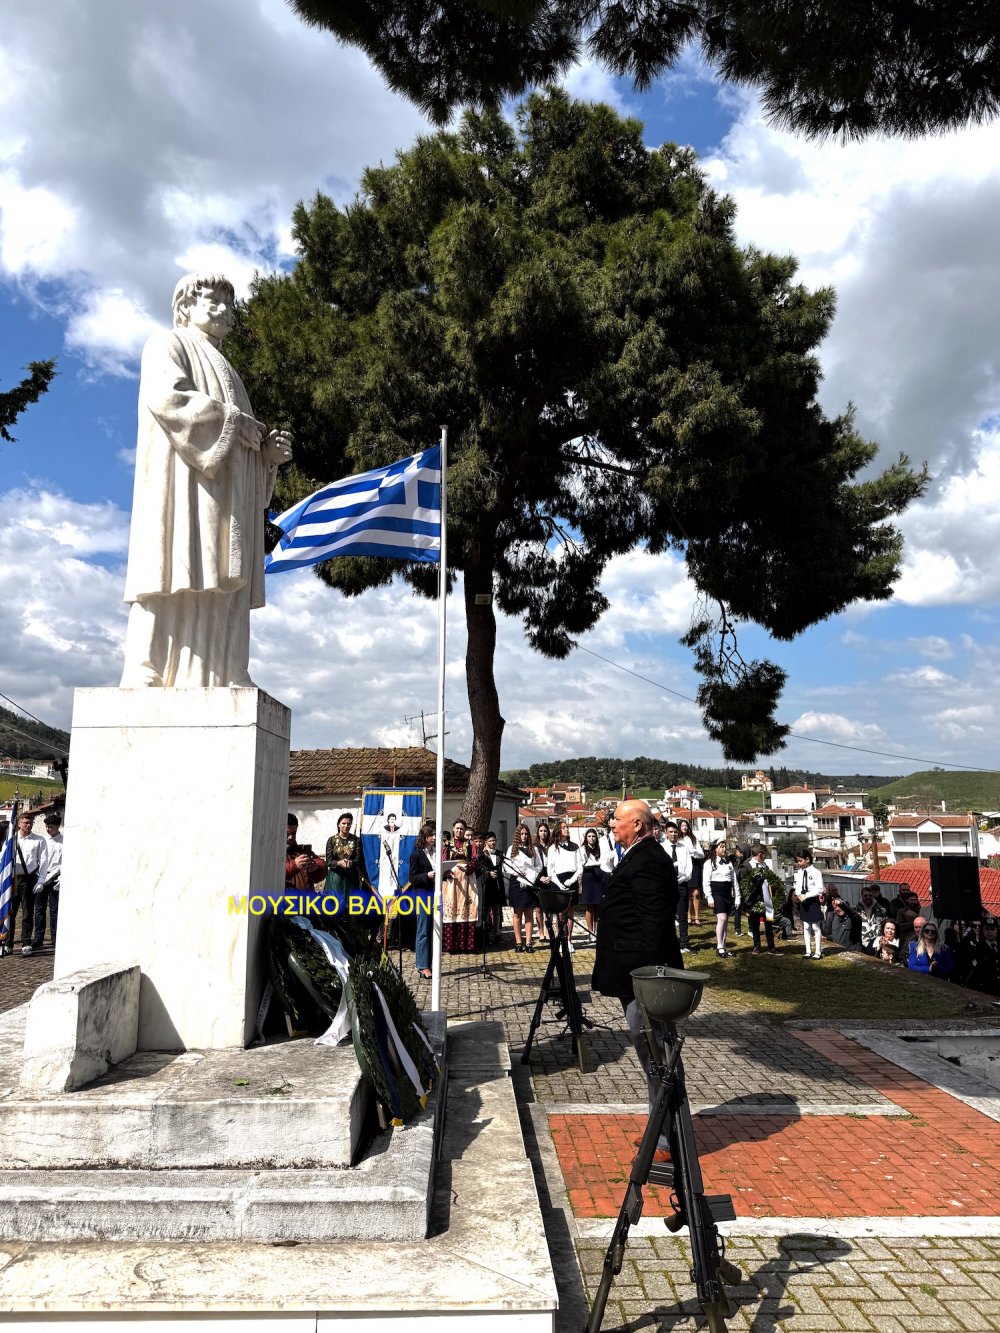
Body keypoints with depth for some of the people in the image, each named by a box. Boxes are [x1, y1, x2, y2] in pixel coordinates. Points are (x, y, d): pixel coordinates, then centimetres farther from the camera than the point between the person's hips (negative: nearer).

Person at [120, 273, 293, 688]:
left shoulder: (223, 370, 35)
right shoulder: (168, 344, 11)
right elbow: (165, 396, -11)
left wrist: (267, 451, 7)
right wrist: (231, 420, -10)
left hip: (224, 494, 8)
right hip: (185, 482, -8)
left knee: (222, 585, -5)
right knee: (179, 578, -18)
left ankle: (215, 682, -12)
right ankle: (146, 677, -21)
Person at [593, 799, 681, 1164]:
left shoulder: (646, 860, -19)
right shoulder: (641, 856, 14)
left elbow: (654, 922, -24)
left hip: (641, 976, -11)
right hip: (637, 974, 11)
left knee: (654, 1055, -1)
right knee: (652, 1055, 18)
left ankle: (667, 1141, 11)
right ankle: (663, 1131, 30)